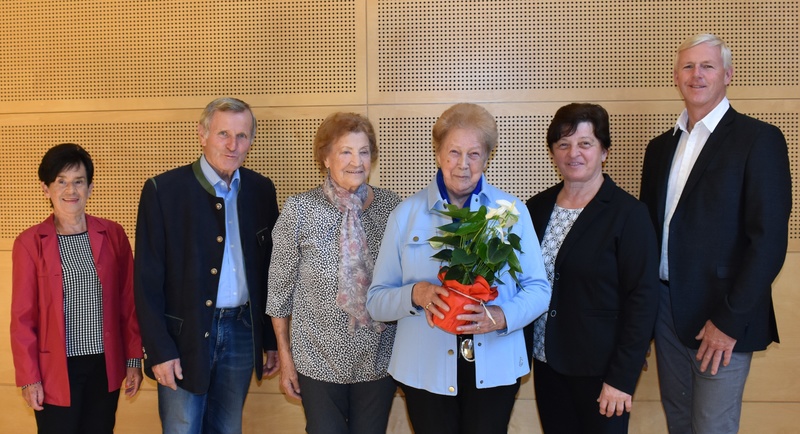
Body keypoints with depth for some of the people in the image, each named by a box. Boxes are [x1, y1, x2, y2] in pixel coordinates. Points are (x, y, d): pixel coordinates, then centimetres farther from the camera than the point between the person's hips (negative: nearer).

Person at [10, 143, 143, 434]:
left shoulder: (112, 234, 0)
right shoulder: (29, 243, -6)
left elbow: (128, 302, 4)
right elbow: (22, 317, -3)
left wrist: (134, 359, 4)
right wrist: (29, 377, -4)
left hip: (106, 366, 2)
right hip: (56, 370, -2)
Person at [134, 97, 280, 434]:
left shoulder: (262, 190, 3)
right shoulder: (163, 190, -8)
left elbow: (268, 269, 7)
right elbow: (147, 279, -8)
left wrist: (272, 339, 8)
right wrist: (159, 350, -11)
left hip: (243, 332, 4)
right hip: (183, 336, -3)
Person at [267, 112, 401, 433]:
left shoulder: (392, 206, -4)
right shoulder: (299, 210, -9)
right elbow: (280, 286, -2)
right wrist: (284, 354, 0)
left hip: (379, 358, 2)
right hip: (319, 359, -2)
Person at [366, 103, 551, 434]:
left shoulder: (512, 211, 0)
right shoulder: (406, 213, -1)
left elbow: (538, 288, 0)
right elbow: (376, 300, -1)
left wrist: (503, 316, -20)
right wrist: (415, 294, -22)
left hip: (494, 367, 1)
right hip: (425, 369, 0)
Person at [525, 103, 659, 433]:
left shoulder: (628, 213, -11)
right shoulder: (537, 208, 3)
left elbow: (643, 301, -12)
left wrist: (622, 378, -14)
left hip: (601, 370, -4)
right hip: (547, 363, 4)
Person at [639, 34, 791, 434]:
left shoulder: (759, 139, -8)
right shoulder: (660, 146, 10)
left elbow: (769, 239, -14)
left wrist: (730, 320, -16)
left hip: (723, 317, -5)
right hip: (666, 307, 6)